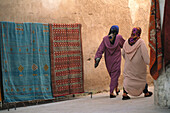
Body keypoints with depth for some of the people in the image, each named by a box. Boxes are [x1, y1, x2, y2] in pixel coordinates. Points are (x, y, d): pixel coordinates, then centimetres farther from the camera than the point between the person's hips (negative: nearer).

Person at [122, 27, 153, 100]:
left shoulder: (126, 42, 2)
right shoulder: (141, 42, -12)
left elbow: (123, 53, 11)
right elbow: (145, 53, -18)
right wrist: (148, 62, -17)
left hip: (129, 64, 3)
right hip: (139, 64, -3)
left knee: (127, 77, 6)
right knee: (141, 78, 14)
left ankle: (124, 94, -9)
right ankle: (146, 93, 30)